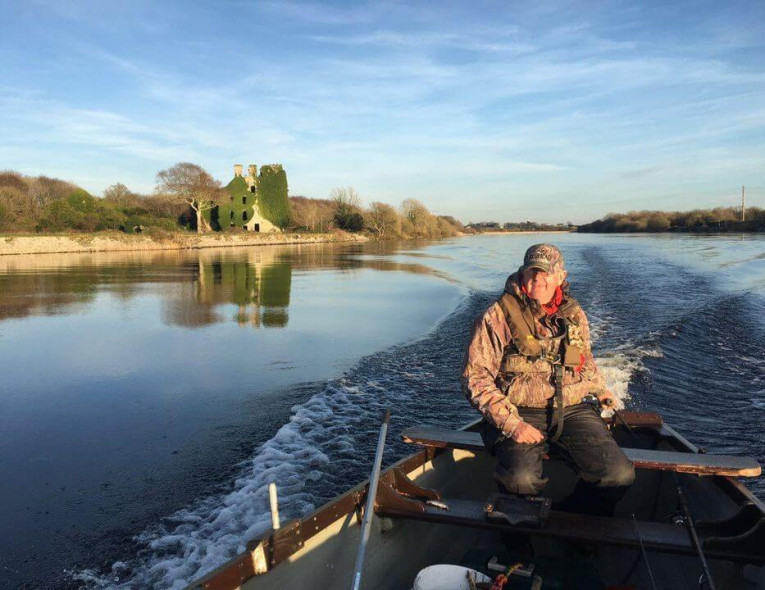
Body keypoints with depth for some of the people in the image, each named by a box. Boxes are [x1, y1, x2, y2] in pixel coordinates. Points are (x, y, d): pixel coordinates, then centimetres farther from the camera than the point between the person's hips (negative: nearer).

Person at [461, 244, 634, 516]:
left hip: (573, 409, 4)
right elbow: (476, 377, -8)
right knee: (521, 480, -31)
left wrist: (599, 388, 24)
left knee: (620, 475, -18)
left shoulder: (574, 314, 12)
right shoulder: (498, 316, -4)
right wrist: (510, 422, -16)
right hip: (521, 412, -4)